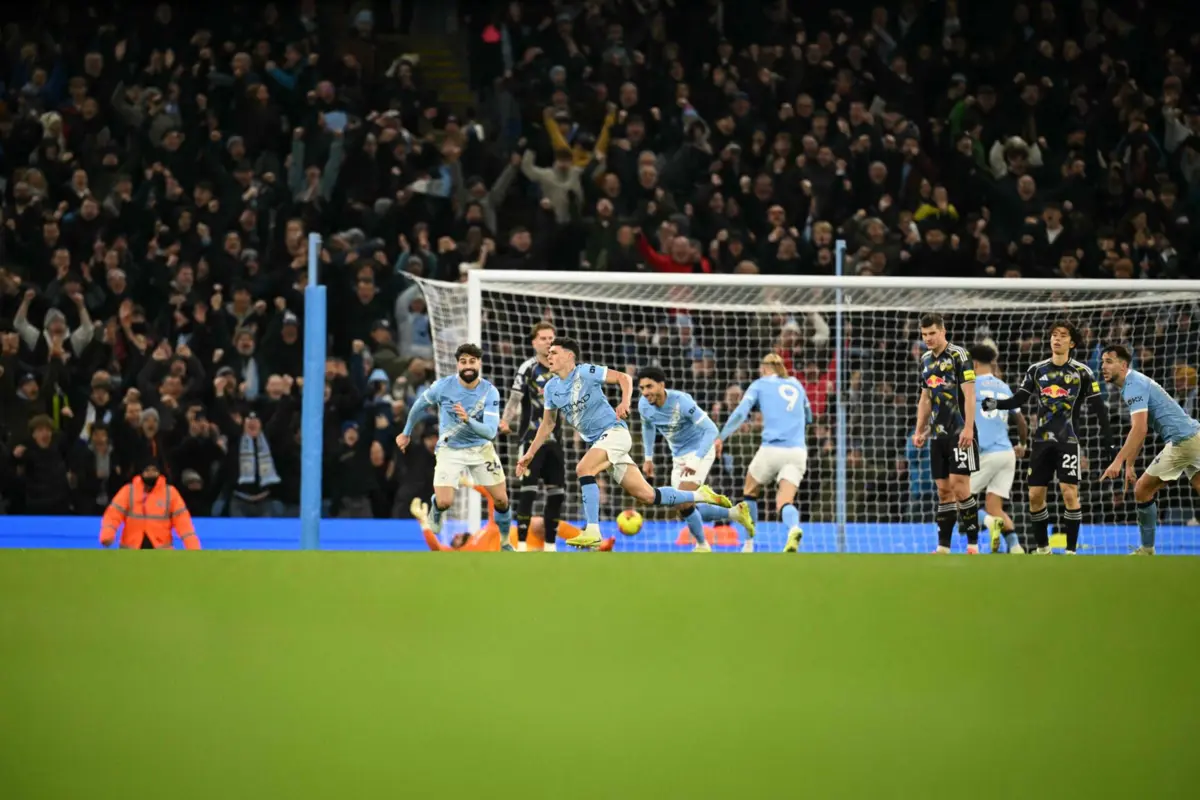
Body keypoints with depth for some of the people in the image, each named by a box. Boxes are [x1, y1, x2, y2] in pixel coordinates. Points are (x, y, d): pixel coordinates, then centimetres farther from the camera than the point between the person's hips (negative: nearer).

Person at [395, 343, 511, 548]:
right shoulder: (444, 386, -17)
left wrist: (468, 420, -44)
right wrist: (406, 433, 15)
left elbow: (490, 431, -26)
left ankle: (503, 541, 26)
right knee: (444, 502, -16)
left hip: (481, 448, 1)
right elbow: (420, 405, 4)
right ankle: (436, 512, 23)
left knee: (501, 500, -1)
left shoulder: (490, 392, -18)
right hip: (449, 449, -1)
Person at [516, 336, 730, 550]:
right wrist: (530, 454, 14)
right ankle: (700, 496, 18)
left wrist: (625, 402, -22)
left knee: (583, 469, -30)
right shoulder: (551, 388, 9)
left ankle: (592, 531, -29)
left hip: (614, 431, -6)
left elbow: (624, 378, -6)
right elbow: (547, 425, 19)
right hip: (596, 442, 6)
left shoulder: (586, 372, -10)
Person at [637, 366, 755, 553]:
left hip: (700, 451, -7)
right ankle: (735, 513, 21)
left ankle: (702, 545, 4)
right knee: (683, 509, 6)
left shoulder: (681, 401, -28)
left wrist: (695, 460, -33)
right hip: (678, 456, 7)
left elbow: (711, 429, -27)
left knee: (683, 504, -19)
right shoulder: (644, 406, -10)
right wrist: (648, 458, 11)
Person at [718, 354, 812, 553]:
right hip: (798, 451, 2)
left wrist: (720, 438, -12)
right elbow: (808, 418, 32)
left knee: (750, 492, 22)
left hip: (772, 448, -2)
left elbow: (740, 413, -6)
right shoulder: (796, 384, 20)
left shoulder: (760, 385, 9)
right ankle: (794, 528, -42)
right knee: (785, 502, -7)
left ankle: (749, 544, 22)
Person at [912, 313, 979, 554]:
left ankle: (973, 543, -5)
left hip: (959, 433, -7)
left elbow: (969, 395, -12)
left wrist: (968, 429, -19)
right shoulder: (925, 361, 14)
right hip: (938, 434, 7)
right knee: (943, 491, 6)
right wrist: (919, 431, 17)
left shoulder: (959, 355, -7)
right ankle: (943, 547, 6)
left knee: (960, 486, -11)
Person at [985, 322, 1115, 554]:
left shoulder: (1082, 372, -2)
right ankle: (1042, 549, 17)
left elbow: (1099, 409, 0)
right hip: (1042, 440, 4)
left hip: (1068, 440, -3)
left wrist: (1108, 441, -5)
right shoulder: (1036, 370, 7)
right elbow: (1019, 400, 7)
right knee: (1035, 496, 2)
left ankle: (1071, 551, -5)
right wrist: (996, 404, -11)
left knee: (1069, 494, -13)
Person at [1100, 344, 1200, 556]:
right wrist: (1129, 465, 23)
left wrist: (1118, 461, -27)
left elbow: (1139, 429, -24)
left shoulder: (1134, 384, -12)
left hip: (1182, 440, -10)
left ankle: (1147, 549, 9)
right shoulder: (1132, 385, 19)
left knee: (1142, 490, 0)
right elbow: (1138, 432, 26)